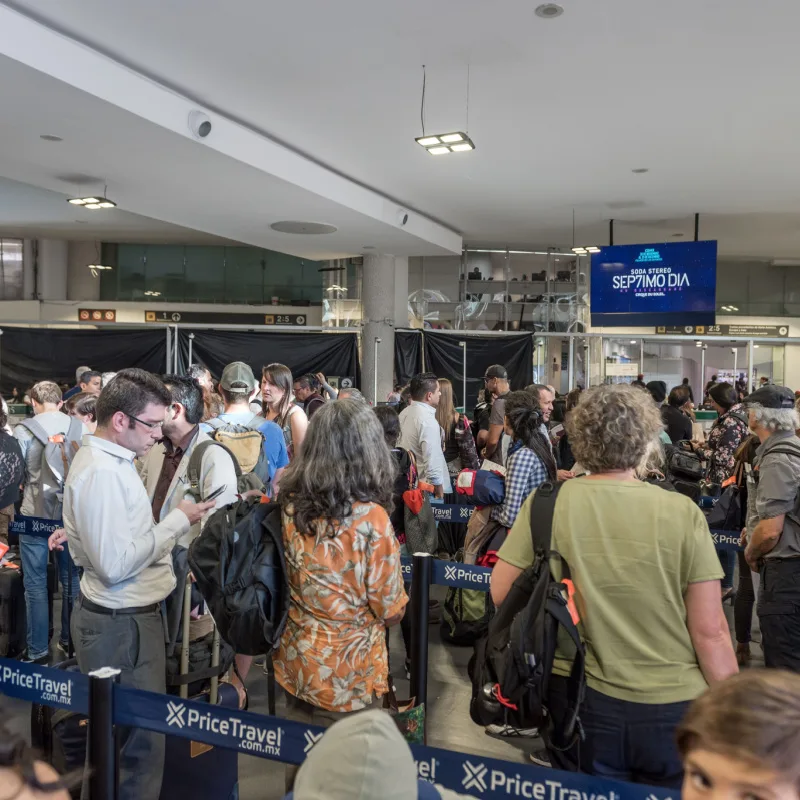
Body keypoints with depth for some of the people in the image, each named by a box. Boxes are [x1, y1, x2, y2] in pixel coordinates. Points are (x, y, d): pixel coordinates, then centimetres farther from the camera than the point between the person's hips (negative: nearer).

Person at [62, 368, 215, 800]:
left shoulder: (110, 460, 10)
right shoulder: (101, 472, -22)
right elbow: (116, 564, -26)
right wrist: (178, 521, -18)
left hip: (128, 616, 10)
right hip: (120, 624, -10)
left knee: (134, 732, 19)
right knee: (139, 738, 3)